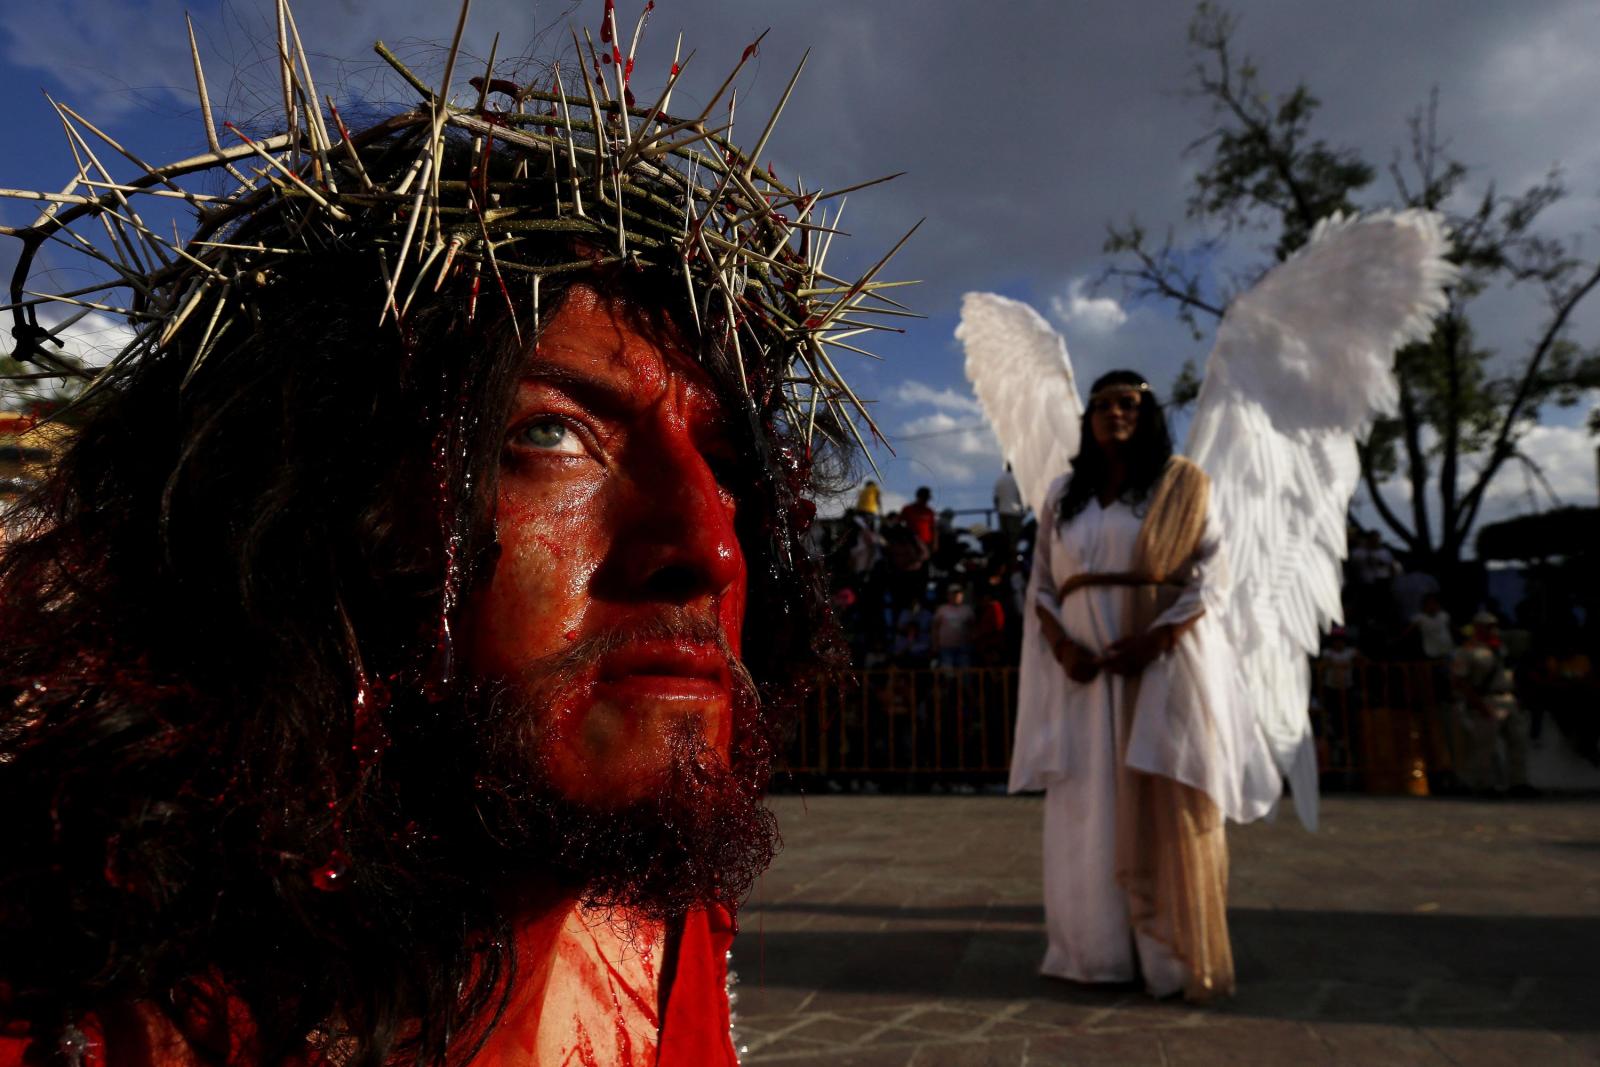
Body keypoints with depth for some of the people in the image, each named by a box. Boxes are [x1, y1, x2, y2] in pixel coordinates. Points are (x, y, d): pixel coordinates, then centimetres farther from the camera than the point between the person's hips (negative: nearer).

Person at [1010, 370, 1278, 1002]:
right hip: (1087, 673, 3)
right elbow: (1042, 583, 11)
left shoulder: (1180, 485, 4)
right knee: (1091, 814, 4)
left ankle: (1176, 957, 7)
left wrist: (1153, 640, -17)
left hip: (1164, 665, -3)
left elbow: (1210, 576, -3)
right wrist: (1060, 644, -7)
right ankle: (1096, 951, 13)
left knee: (1165, 815, -3)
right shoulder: (1063, 495, 13)